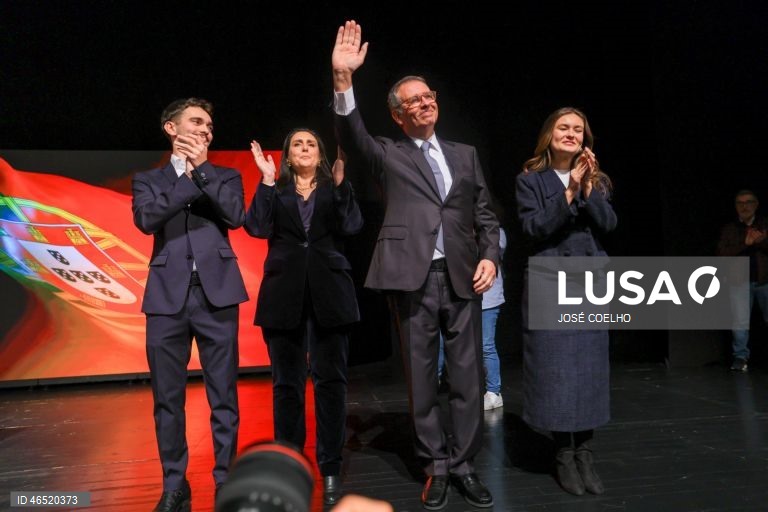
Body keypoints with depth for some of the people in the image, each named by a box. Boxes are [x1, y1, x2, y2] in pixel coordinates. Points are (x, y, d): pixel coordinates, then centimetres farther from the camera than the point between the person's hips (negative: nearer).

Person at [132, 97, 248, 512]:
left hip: (216, 295, 0)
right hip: (168, 297, 1)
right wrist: (187, 176, -4)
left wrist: (201, 168, -4)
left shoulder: (226, 176, 15)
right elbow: (146, 219, -5)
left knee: (223, 396, 2)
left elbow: (235, 215, -4)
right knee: (168, 398, 6)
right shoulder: (149, 180, 15)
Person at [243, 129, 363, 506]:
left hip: (328, 292, 0)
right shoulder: (275, 191, 13)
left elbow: (352, 226, -4)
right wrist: (267, 181, -6)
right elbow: (257, 227, -4)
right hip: (284, 294, 0)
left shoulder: (334, 189, 13)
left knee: (331, 379, 1)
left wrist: (340, 181, -9)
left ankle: (330, 471, 9)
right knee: (287, 382, 5)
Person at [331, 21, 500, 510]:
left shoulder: (465, 154, 16)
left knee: (468, 375, 5)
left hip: (462, 276, 2)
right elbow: (352, 136, -12)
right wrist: (343, 79, -26)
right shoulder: (388, 154, 8)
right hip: (412, 277, -2)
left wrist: (489, 256, -1)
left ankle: (465, 464, 19)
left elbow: (485, 214, 15)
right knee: (422, 377, 6)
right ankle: (436, 466, 20)